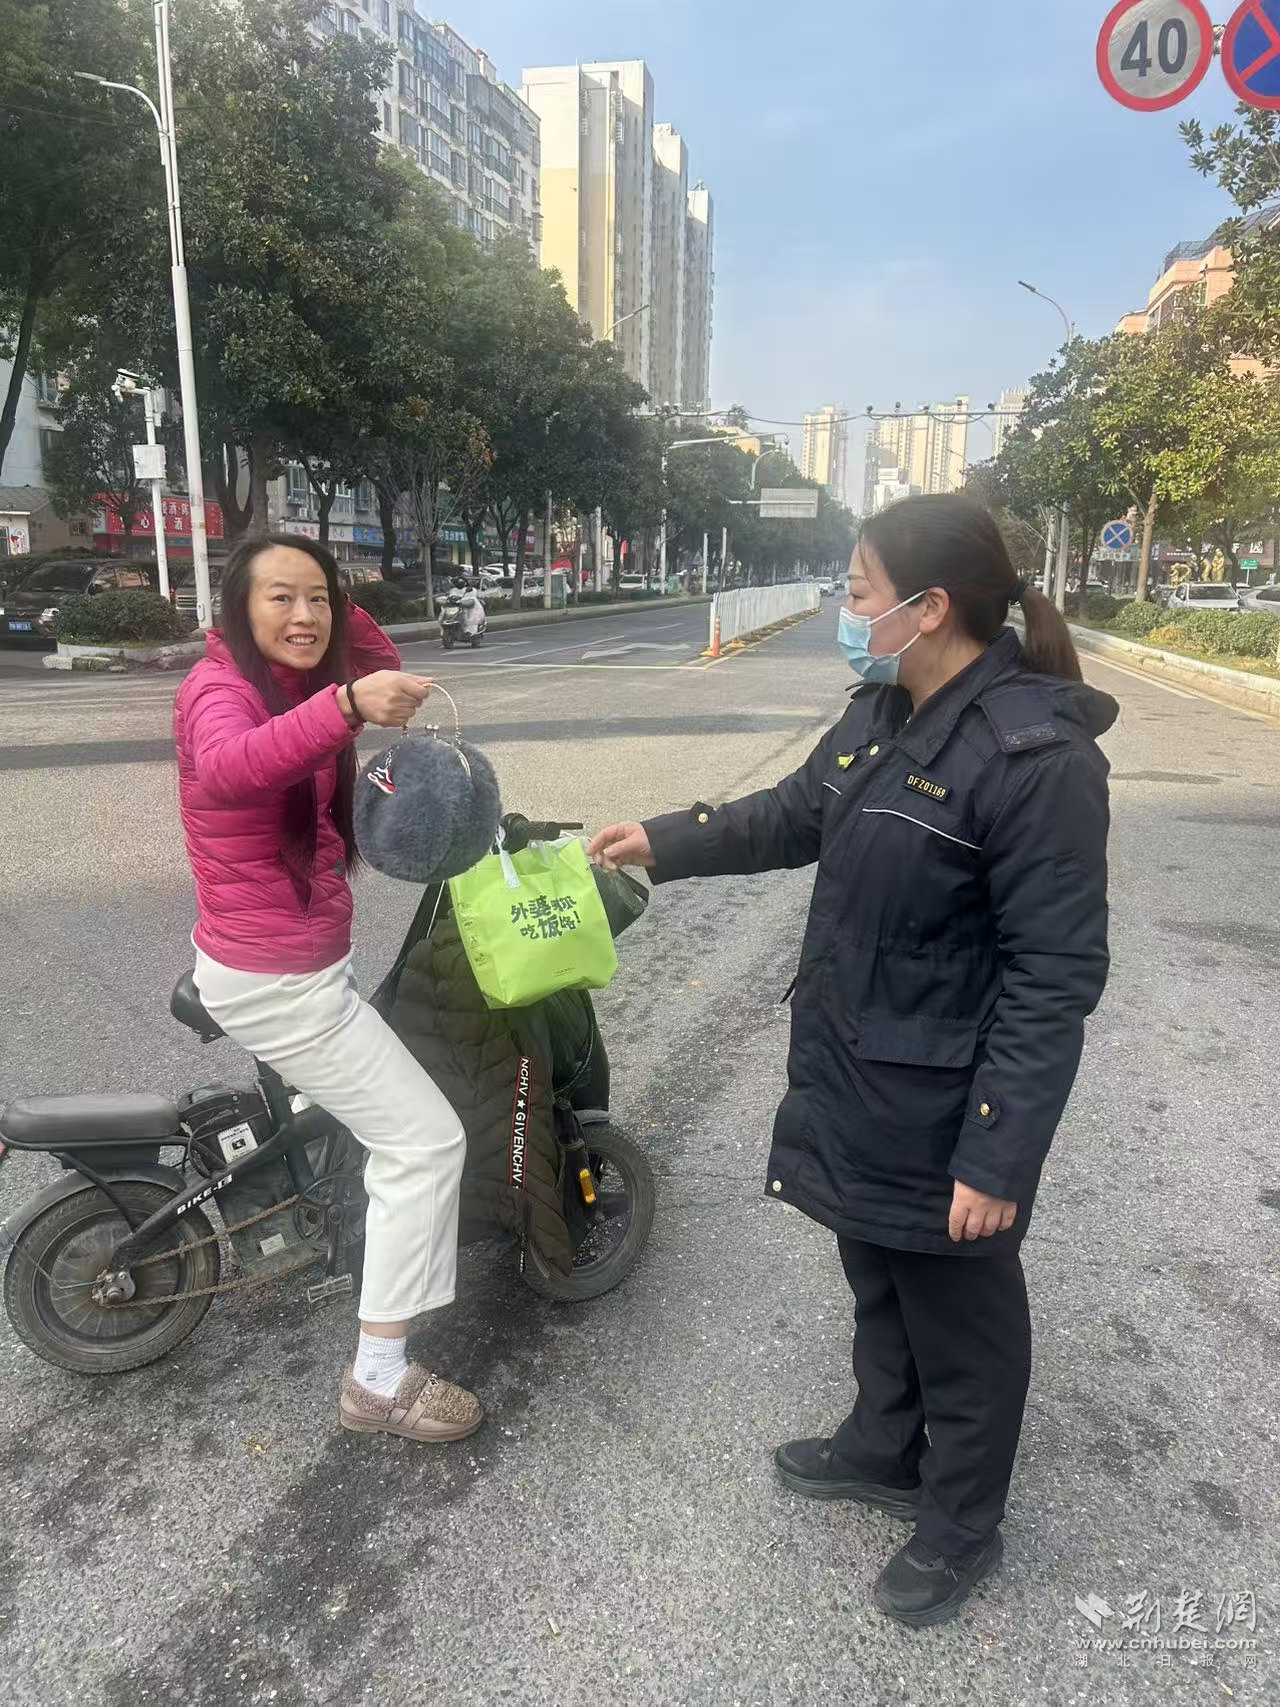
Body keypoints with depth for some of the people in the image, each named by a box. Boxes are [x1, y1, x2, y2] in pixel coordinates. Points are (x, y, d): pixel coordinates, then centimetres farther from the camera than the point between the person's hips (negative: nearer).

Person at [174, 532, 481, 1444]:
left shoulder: (296, 684, 7)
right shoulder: (218, 686, -20)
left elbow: (387, 675, 18)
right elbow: (228, 764, -44)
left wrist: (345, 608, 2)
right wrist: (344, 705, -60)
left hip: (308, 961, 10)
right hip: (273, 981, -10)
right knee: (428, 1140, -7)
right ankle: (380, 1378, 5)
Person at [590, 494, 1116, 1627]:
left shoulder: (1037, 755, -25)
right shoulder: (883, 712, 1)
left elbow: (1053, 978, -24)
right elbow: (797, 814, 17)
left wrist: (999, 1158, -22)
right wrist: (666, 843, 16)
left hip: (944, 1110, -8)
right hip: (851, 1073, 8)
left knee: (958, 1319, 16)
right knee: (877, 1283, 27)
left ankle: (961, 1526, 41)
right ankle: (884, 1450, 52)